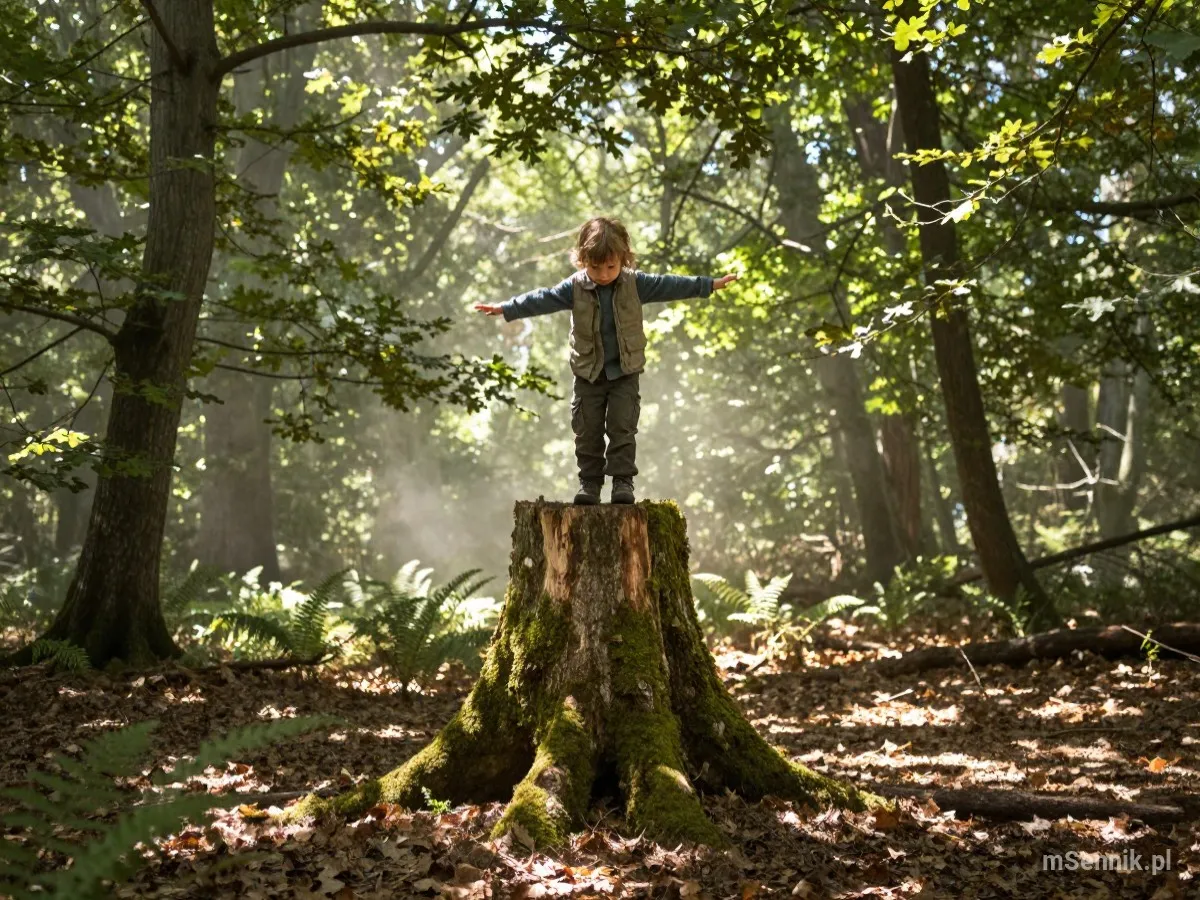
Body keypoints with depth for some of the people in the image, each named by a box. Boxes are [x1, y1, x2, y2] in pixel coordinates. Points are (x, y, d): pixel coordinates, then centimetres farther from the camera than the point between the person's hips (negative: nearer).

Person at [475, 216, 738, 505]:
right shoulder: (575, 288, -7)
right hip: (588, 373, 1)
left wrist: (709, 284, -5)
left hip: (625, 372, -1)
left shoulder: (635, 283, -7)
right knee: (587, 430, 5)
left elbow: (668, 286, -4)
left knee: (622, 427, -3)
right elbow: (543, 300, -9)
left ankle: (623, 481, 4)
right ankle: (590, 482, 15)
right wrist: (505, 309, -15)